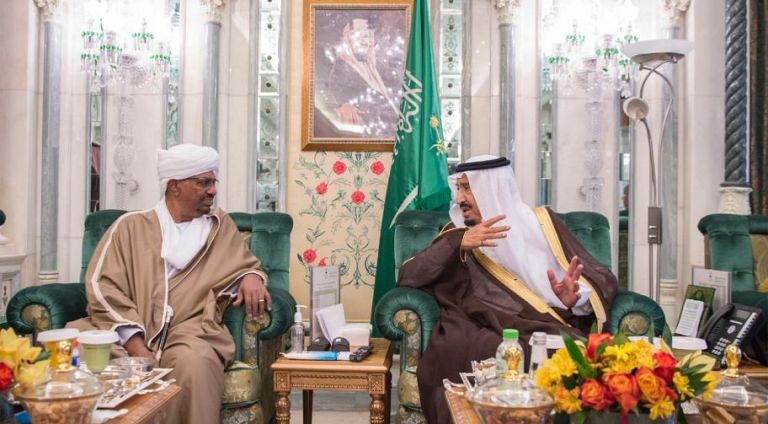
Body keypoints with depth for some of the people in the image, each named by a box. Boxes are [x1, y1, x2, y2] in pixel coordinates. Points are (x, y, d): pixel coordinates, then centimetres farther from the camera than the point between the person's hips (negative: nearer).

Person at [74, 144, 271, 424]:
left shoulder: (220, 225, 17)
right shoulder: (131, 225, 11)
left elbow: (246, 266, 25)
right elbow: (102, 285, 2)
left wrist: (252, 277, -3)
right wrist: (135, 343, -13)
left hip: (188, 332, 0)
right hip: (125, 332, 0)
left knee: (195, 362, -35)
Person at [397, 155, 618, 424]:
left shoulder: (541, 223, 17)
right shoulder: (458, 234, 19)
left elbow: (602, 281, 13)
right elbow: (408, 278, 5)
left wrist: (575, 297, -10)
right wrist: (459, 244, -7)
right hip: (486, 329, 0)